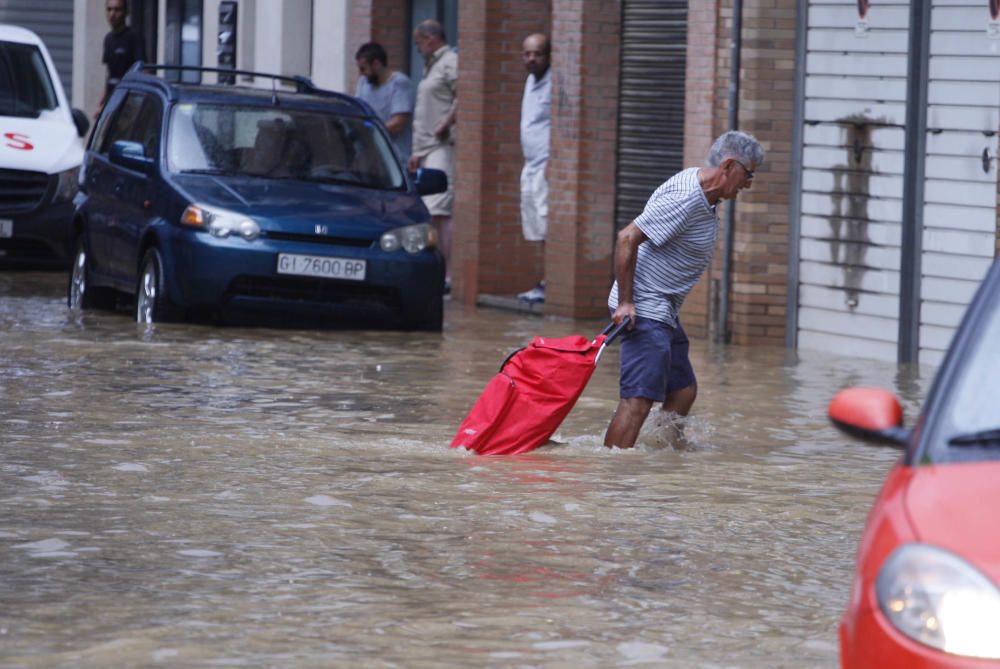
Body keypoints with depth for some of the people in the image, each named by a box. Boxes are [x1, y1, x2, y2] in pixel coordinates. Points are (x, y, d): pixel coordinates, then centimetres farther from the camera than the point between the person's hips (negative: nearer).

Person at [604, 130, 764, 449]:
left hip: (663, 311, 11)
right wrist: (625, 302, -22)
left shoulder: (703, 193, 10)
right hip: (644, 308, -11)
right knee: (638, 400, -17)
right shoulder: (686, 199, -21)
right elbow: (628, 237, -23)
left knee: (683, 391, 16)